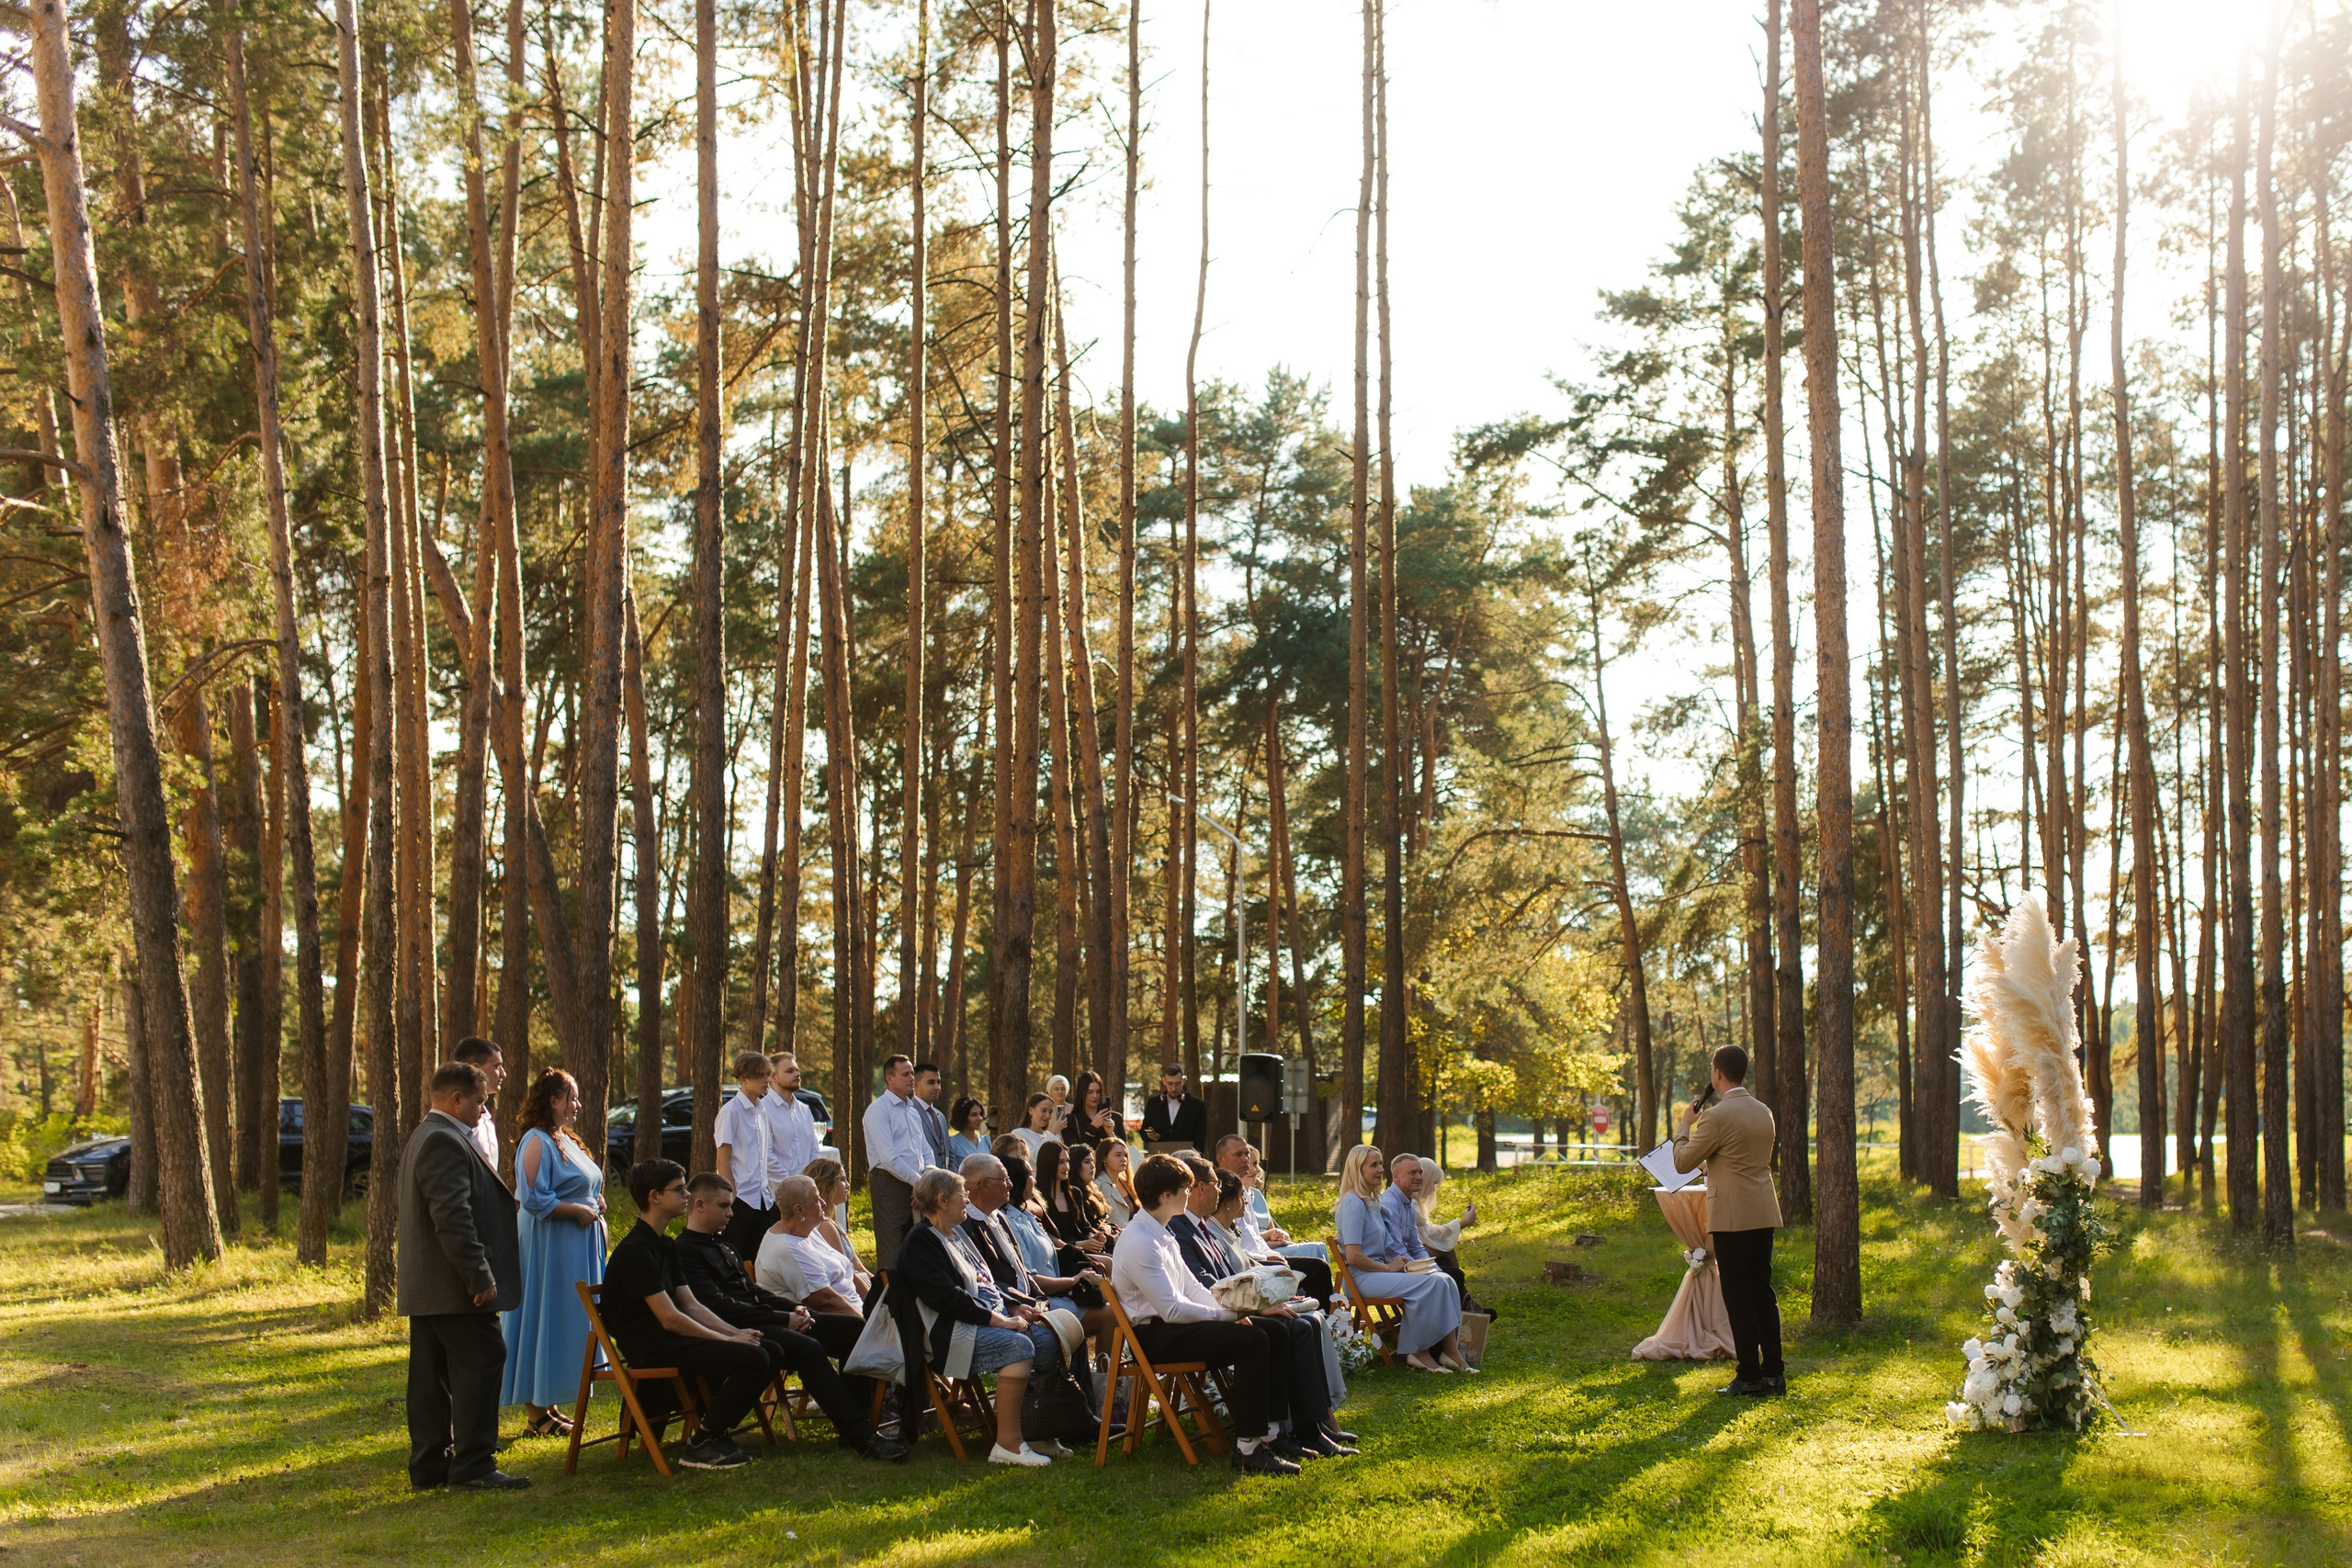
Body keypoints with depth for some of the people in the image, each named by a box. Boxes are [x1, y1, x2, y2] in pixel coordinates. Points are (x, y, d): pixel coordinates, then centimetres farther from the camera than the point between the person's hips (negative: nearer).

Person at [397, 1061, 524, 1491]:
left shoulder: (424, 1137, 20)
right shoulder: (445, 1142, -16)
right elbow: (452, 1218, -24)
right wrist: (479, 1277, -22)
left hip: (423, 1287, 11)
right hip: (452, 1287, -11)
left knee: (432, 1374, 12)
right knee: (480, 1363, -8)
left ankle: (429, 1464, 17)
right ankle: (471, 1467, -6)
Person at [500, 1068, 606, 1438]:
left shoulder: (566, 1140, 16)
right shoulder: (536, 1142, -13)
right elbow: (534, 1199, -21)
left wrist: (594, 1205, 7)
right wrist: (577, 1209, -17)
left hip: (576, 1247, 10)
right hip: (548, 1246, -10)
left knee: (568, 1322, 12)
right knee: (543, 1324, -4)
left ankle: (550, 1404, 19)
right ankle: (537, 1414, 1)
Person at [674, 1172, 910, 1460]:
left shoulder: (721, 1245, 24)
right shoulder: (684, 1251, -8)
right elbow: (720, 1307, -18)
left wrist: (794, 1307, 5)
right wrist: (783, 1319, -16)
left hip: (761, 1317, 10)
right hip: (739, 1329, -10)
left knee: (854, 1328, -3)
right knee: (808, 1348, -34)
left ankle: (850, 1422, -8)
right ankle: (860, 1436, -33)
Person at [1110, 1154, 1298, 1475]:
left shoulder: (1162, 1237, 14)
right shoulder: (1140, 1243, -19)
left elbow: (1192, 1289, 15)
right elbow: (1172, 1310, -22)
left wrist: (1228, 1312, -3)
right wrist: (1227, 1314, -13)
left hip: (1170, 1324, 10)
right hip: (1154, 1335, -10)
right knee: (1253, 1340, -24)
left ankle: (1274, 1430, -2)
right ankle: (1248, 1450, -23)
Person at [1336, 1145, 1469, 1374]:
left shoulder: (1372, 1201, 17)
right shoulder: (1353, 1203, -13)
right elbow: (1353, 1256, -20)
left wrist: (1398, 1264, 3)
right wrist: (1389, 1268, -12)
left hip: (1379, 1269, 9)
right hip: (1363, 1277, -9)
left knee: (1444, 1281, -10)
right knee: (1432, 1284, -23)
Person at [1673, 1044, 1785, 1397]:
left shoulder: (1717, 1116, -14)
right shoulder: (1763, 1111, 10)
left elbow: (1683, 1162, -7)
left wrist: (1685, 1125, 9)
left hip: (1733, 1217, -7)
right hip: (1764, 1212, 7)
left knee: (1738, 1295, -2)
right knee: (1763, 1291, 12)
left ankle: (1750, 1375, -1)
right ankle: (1774, 1373, 14)